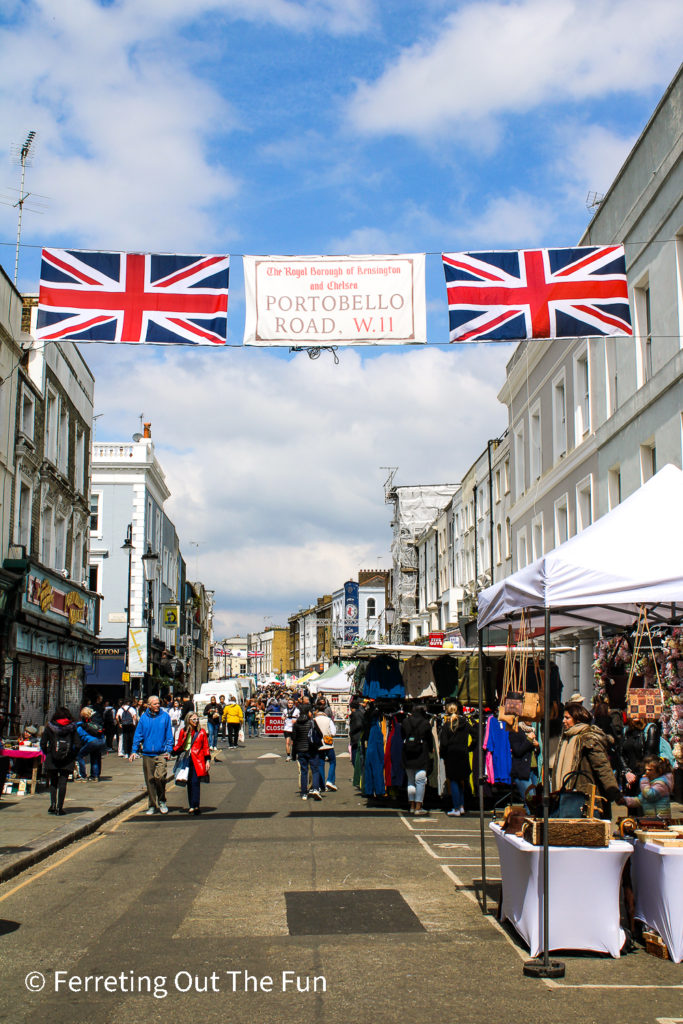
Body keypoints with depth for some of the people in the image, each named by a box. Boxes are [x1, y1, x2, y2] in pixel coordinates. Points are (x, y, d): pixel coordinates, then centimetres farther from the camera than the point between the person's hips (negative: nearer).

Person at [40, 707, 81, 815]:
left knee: (53, 783, 12)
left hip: (52, 760, 0)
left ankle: (53, 805, -2)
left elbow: (43, 743, -1)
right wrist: (72, 756, 8)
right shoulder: (72, 728, 0)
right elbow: (77, 744, -4)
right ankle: (59, 807, 0)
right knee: (62, 783, 4)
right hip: (67, 761, 0)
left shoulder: (50, 727, 0)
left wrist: (47, 754, 11)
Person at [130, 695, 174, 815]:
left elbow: (169, 735, 5)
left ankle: (162, 801, 5)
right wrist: (134, 751, 0)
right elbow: (138, 735, 8)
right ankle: (152, 806, 18)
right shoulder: (144, 718, 6)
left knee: (160, 776, -17)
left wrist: (168, 750, -3)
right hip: (147, 754, 2)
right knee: (149, 780, 6)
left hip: (161, 753, -2)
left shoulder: (165, 717, 2)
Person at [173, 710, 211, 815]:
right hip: (186, 760, 2)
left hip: (198, 761, -2)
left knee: (195, 782, -11)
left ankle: (195, 806, -12)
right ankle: (191, 806, 13)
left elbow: (206, 747, 7)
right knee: (189, 783, 5)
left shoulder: (201, 732, 5)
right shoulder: (183, 732, 8)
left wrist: (207, 760, 1)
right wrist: (173, 751, 1)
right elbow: (179, 746, 17)